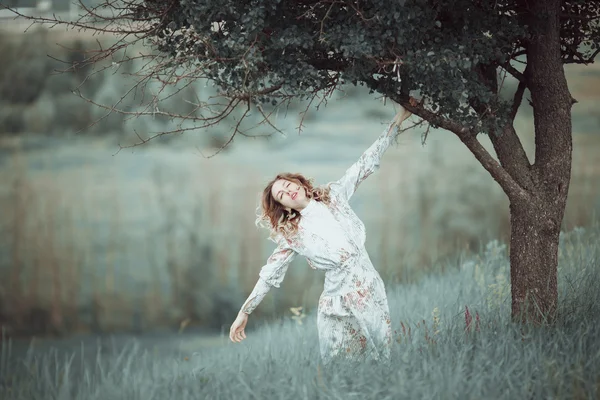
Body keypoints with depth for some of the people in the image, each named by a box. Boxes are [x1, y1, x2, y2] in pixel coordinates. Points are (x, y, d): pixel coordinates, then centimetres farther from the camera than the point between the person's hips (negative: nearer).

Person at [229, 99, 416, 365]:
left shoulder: (334, 197, 9)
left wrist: (397, 120, 4)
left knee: (379, 353, 1)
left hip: (371, 290, 2)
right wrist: (244, 312, 8)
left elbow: (366, 164, 8)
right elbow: (270, 274, 10)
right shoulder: (292, 235, 5)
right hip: (339, 301, -2)